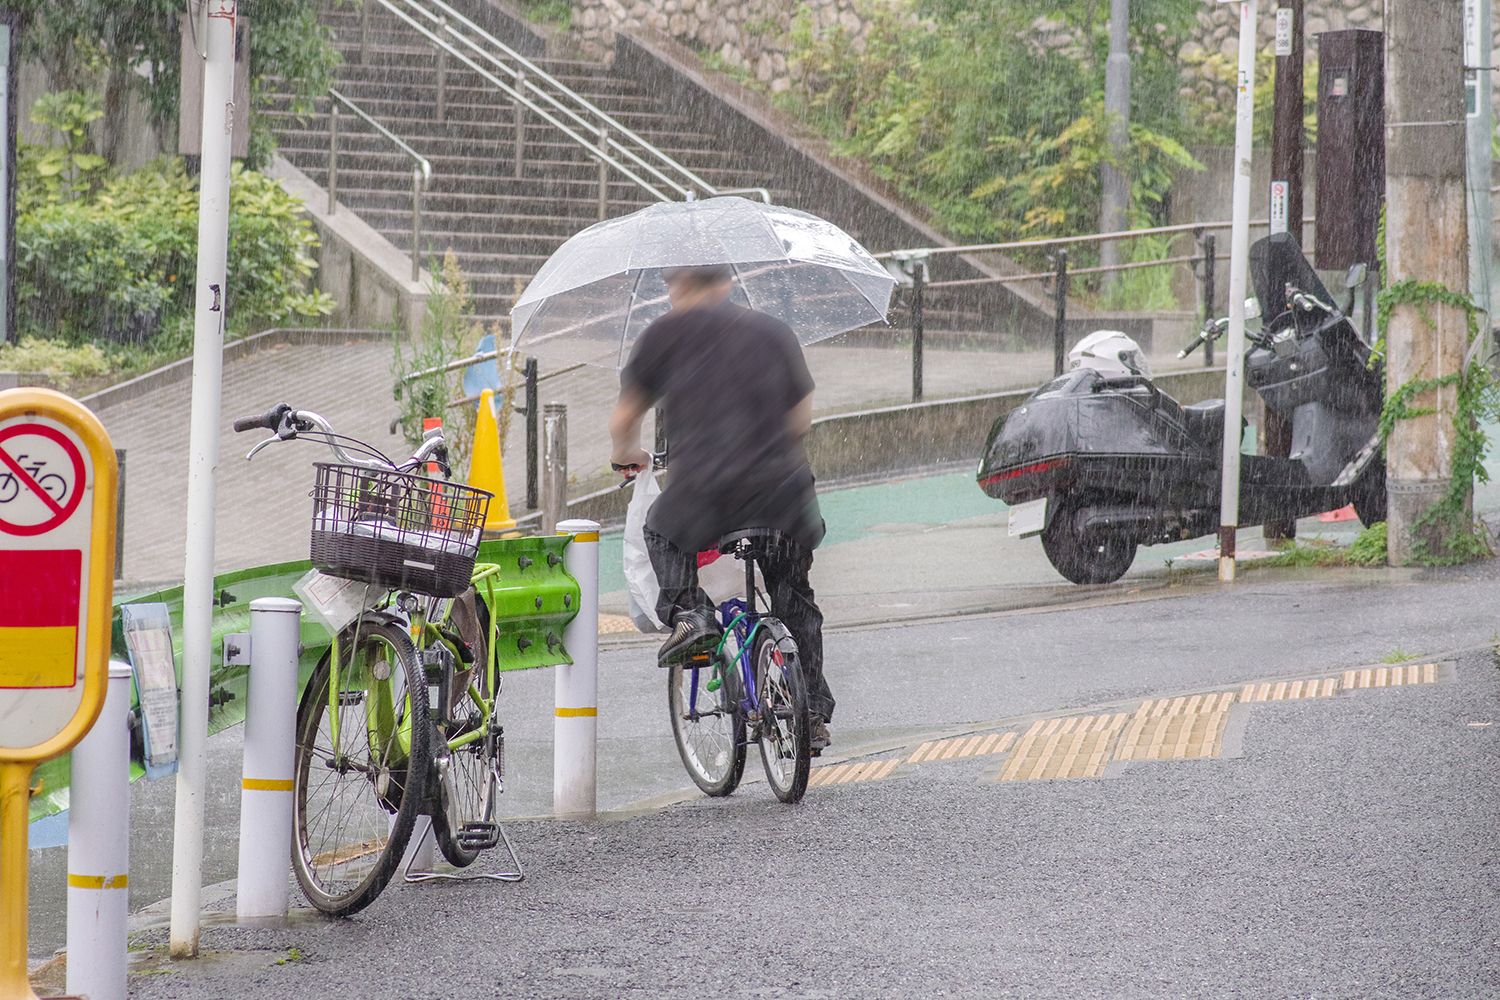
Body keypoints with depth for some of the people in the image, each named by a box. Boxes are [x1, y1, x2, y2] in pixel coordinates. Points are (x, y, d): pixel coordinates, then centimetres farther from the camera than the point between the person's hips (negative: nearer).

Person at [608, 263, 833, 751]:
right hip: (783, 490, 3)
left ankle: (686, 611, 8)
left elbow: (623, 420, 12)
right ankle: (814, 715, 23)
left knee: (663, 531, 32)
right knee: (794, 598, 24)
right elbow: (801, 418, 19)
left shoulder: (667, 332, 7)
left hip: (703, 490, -3)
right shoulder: (774, 331, 14)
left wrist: (626, 454, 34)